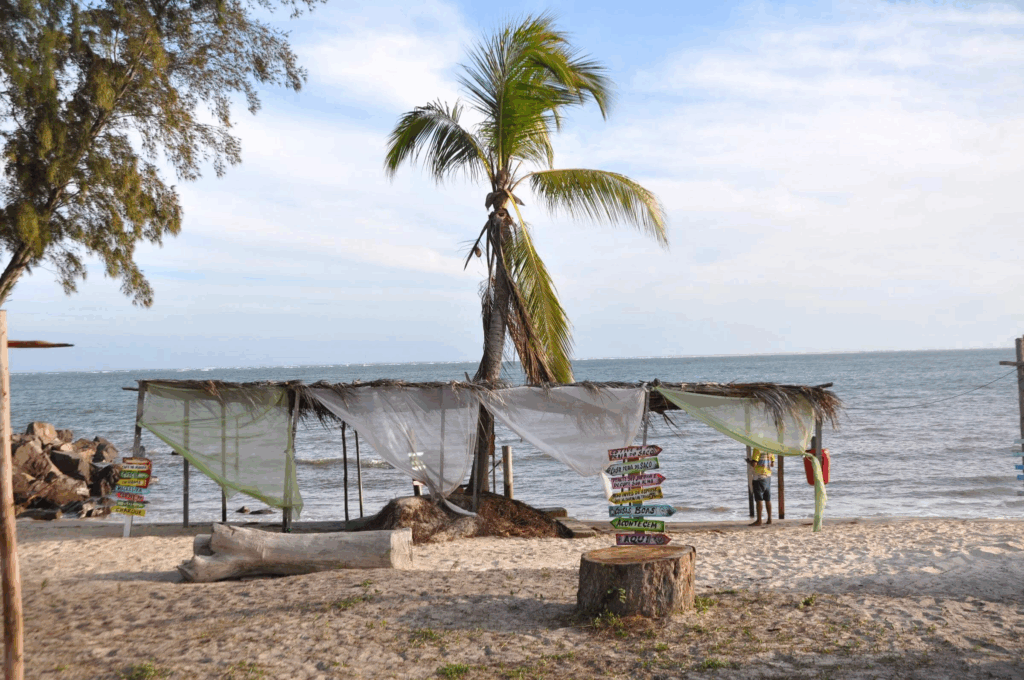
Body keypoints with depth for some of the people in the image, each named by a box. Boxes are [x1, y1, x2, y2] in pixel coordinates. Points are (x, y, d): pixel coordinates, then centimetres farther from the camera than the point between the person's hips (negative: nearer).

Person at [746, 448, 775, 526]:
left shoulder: (757, 448, -15)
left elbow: (754, 464, -19)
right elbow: (773, 463, 14)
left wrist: (748, 461, 0)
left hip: (759, 476, -7)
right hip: (768, 476, 7)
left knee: (759, 499, -6)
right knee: (767, 499, 12)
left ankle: (759, 520, -6)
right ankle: (769, 519, 16)